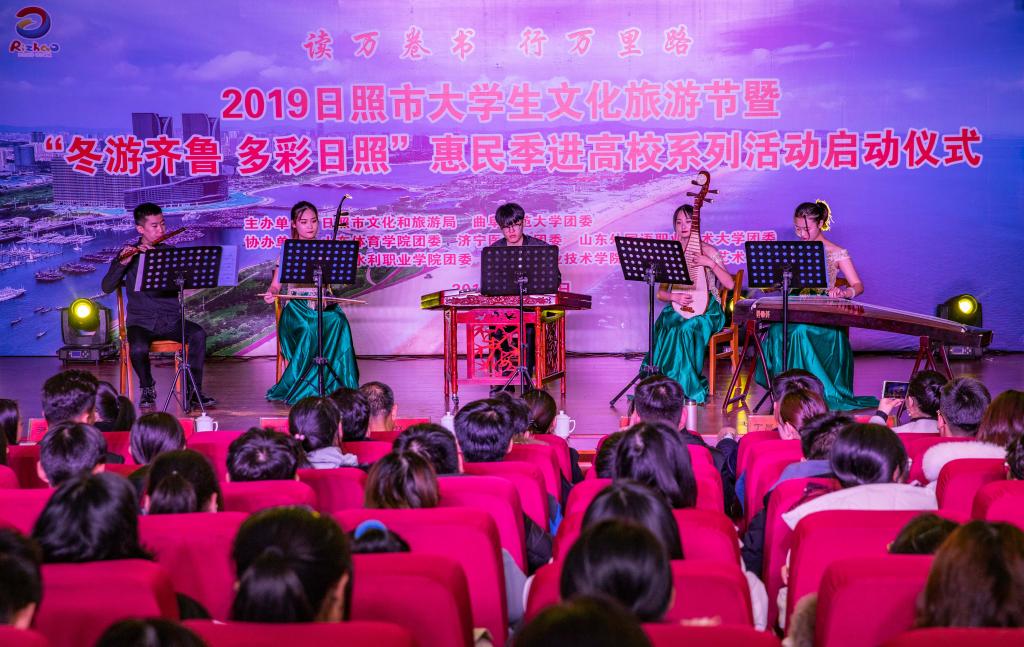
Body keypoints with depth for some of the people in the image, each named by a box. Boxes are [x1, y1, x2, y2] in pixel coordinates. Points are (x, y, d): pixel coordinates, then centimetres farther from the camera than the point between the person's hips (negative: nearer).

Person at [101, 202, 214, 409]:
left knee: (198, 334, -28)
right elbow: (107, 287, -6)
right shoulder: (128, 254, 5)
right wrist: (123, 263, -23)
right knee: (139, 349, -33)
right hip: (141, 322, -2)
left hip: (171, 321, 2)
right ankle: (147, 388, -2)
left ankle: (193, 391, -16)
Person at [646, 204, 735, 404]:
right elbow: (660, 293, 8)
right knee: (664, 325, -32)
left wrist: (711, 263, -16)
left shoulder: (707, 251, 2)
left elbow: (729, 284, -5)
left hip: (707, 309, -3)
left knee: (687, 328, -35)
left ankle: (681, 385, -23)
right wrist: (674, 297, -14)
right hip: (678, 308, 3)